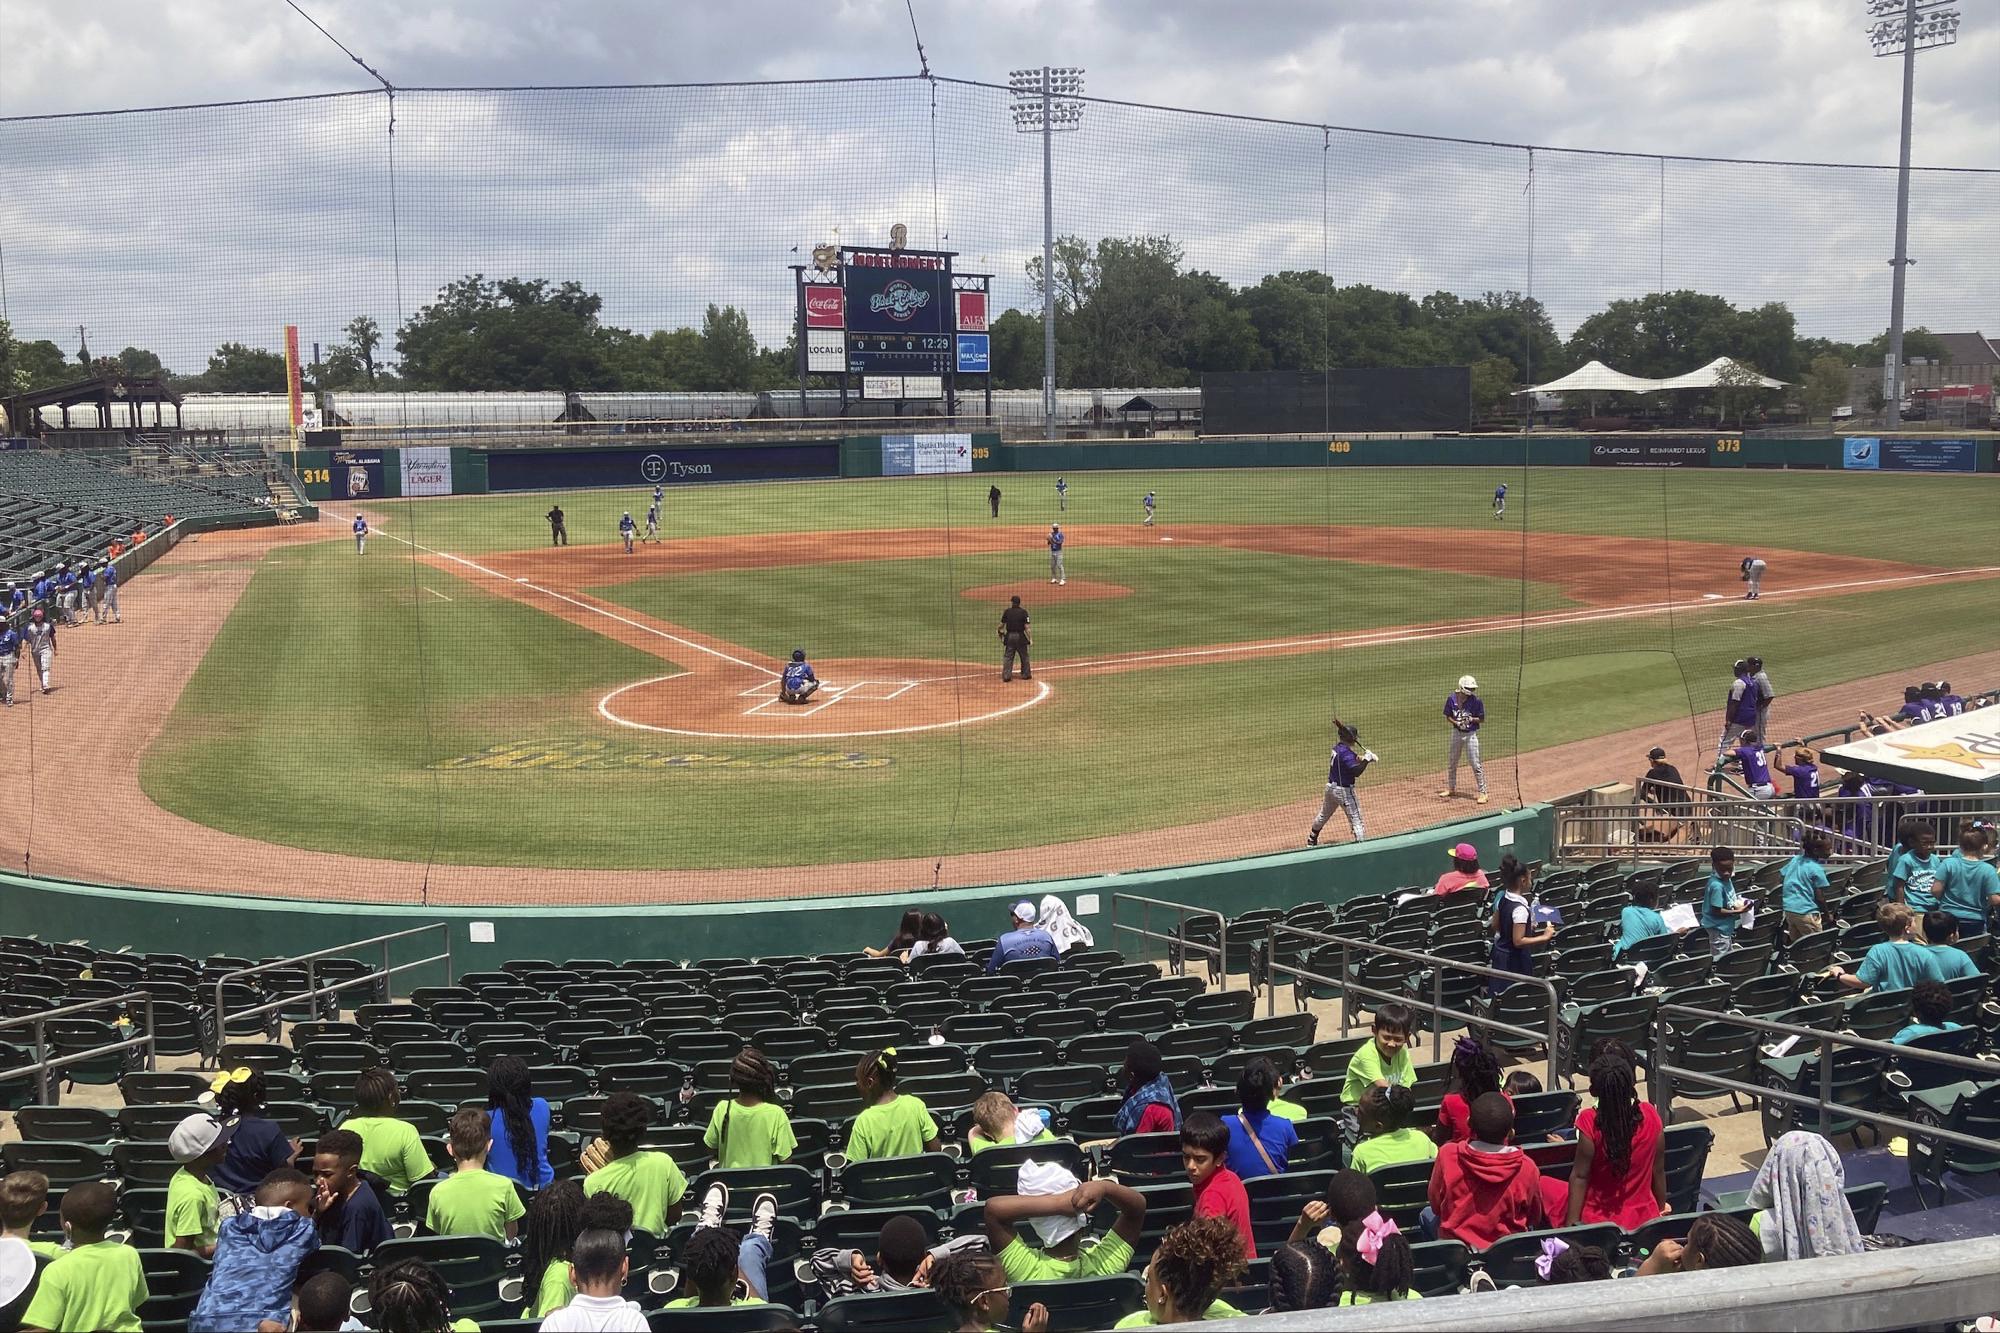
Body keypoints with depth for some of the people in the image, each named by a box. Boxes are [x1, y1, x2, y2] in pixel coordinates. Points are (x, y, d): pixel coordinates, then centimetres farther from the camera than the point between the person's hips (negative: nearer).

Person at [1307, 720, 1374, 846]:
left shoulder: (1337, 747, 5)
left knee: (1323, 815, 26)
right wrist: (1366, 759, -21)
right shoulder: (1346, 752, -22)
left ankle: (1312, 840, 41)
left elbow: (1353, 759, 13)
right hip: (1344, 790, -9)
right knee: (1356, 820, -6)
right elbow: (1356, 772, -30)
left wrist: (1365, 757, -4)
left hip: (1330, 787, 9)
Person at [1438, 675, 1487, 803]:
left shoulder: (1476, 701, -14)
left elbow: (1482, 719, -5)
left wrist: (1471, 719, -24)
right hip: (1456, 733, 4)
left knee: (1476, 764, -7)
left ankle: (1483, 792, 0)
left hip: (1471, 734, -4)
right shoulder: (1451, 699, -7)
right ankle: (1451, 789, 33)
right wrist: (1457, 723, -16)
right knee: (1451, 763, 15)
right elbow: (1447, 716, 2)